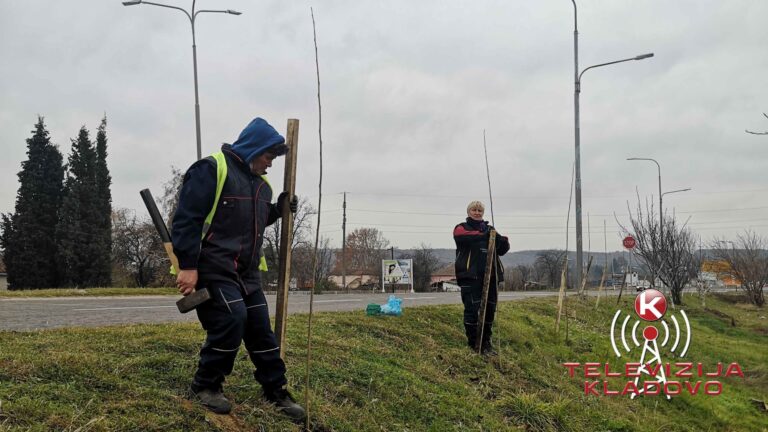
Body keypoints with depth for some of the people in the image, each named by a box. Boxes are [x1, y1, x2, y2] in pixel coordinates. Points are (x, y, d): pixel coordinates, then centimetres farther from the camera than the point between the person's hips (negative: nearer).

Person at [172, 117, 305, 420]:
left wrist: (278, 210, 5)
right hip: (212, 267, -8)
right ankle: (205, 386, 2)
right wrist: (188, 266, -23)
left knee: (260, 327, 7)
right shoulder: (211, 170, -13)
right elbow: (186, 220, -18)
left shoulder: (261, 184, 13)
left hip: (246, 271, 8)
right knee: (231, 319, -19)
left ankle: (276, 390, 19)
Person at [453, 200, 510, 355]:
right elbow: (464, 237, -18)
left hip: (490, 275, 5)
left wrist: (503, 241, -13)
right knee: (472, 309, -7)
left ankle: (486, 343, 20)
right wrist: (484, 236, -29)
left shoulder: (489, 229, 20)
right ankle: (472, 344, 2)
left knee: (490, 309, 7)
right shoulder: (461, 228, 7)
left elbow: (502, 250, 11)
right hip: (470, 276, -5)